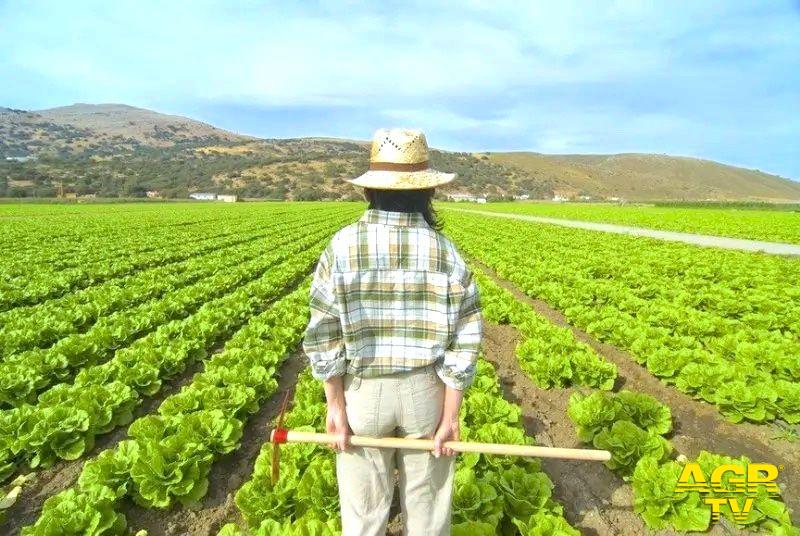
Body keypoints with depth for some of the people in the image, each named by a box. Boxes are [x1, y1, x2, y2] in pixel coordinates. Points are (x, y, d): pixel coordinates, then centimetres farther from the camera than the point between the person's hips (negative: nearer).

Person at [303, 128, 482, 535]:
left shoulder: (342, 247, -13)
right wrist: (450, 417, -4)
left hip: (362, 392, 0)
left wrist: (335, 406, -3)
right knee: (426, 501, 21)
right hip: (426, 391, 1)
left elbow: (325, 338, -12)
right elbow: (461, 345, -12)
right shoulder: (446, 253, -12)